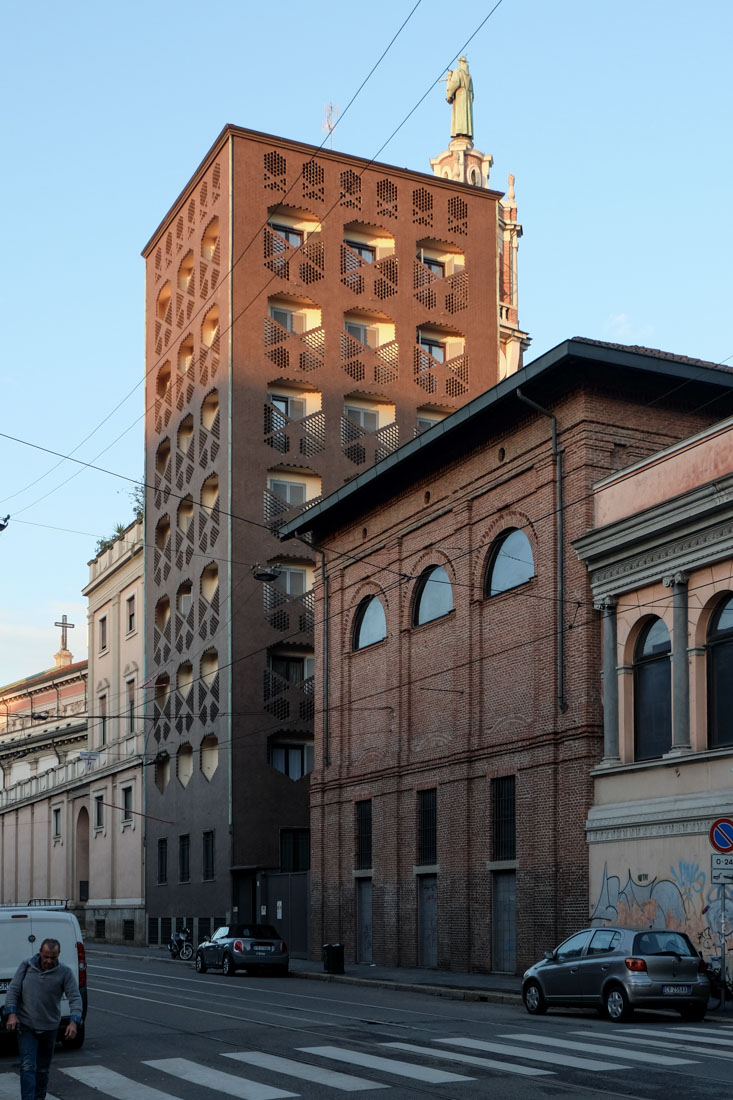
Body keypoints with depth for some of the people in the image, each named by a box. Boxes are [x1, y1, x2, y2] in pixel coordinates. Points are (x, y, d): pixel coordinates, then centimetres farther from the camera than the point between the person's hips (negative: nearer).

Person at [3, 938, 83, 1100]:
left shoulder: (64, 972, -7)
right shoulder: (26, 966, -5)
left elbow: (75, 997, -10)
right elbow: (13, 990, -2)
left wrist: (74, 1021, -24)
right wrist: (11, 1013, -15)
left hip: (49, 1027, 1)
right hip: (26, 1026, -1)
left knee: (43, 1068, 15)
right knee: (28, 1066, -10)